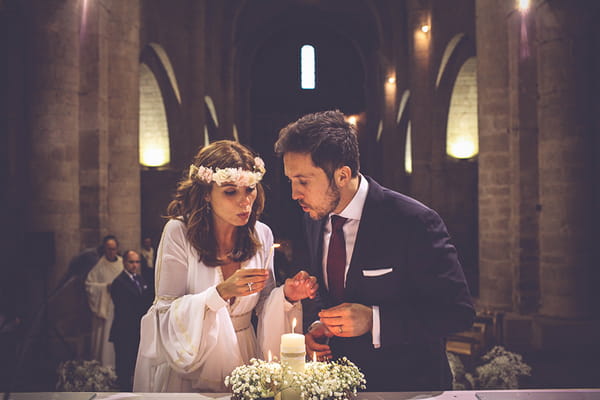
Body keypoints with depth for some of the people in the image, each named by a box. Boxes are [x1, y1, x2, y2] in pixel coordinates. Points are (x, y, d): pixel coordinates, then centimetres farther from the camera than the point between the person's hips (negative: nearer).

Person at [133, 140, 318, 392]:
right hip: (189, 364, -3)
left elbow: (263, 305, 3)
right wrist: (221, 292, -29)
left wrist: (286, 296, -18)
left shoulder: (262, 235, -4)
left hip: (242, 358, 4)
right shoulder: (179, 233, -15)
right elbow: (166, 312, -17)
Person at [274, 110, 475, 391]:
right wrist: (317, 323, -7)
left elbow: (458, 311, -18)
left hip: (407, 384, -5)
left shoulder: (414, 222, -20)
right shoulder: (314, 216, -1)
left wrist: (374, 320, -25)